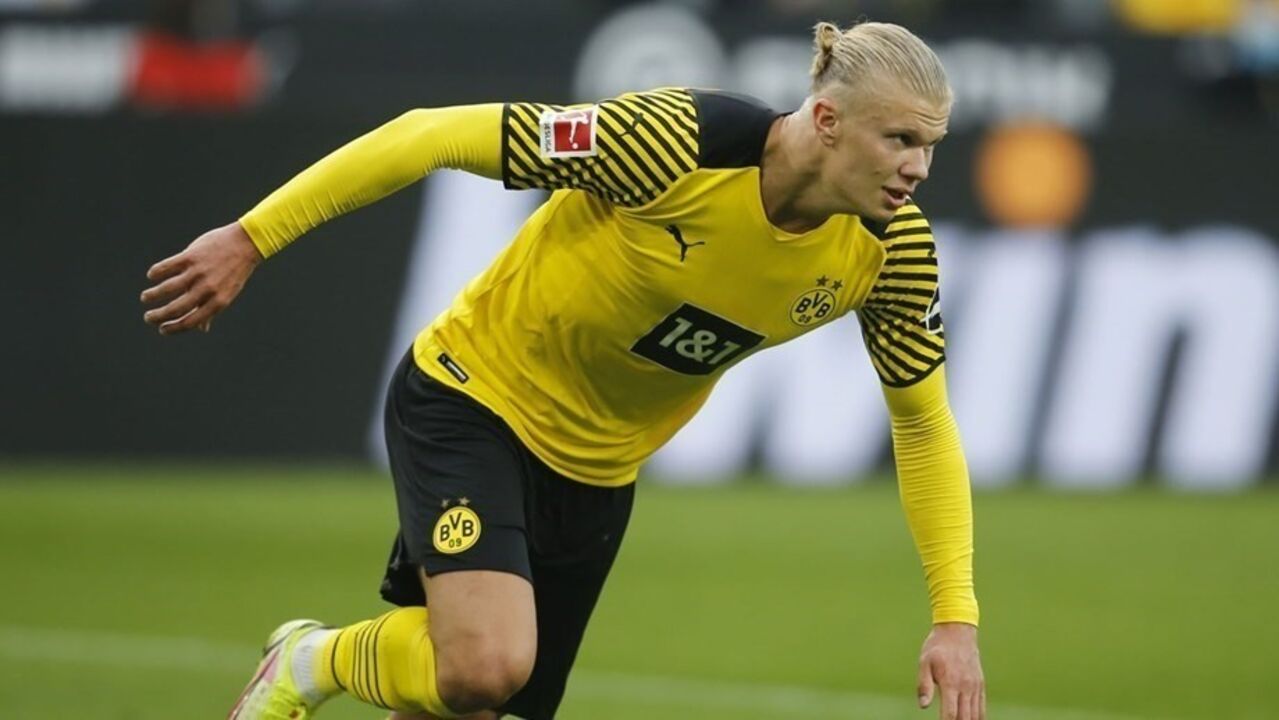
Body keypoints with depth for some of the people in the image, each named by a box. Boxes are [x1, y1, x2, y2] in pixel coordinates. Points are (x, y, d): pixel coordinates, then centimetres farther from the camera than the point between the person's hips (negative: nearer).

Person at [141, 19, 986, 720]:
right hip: (477, 398, -6)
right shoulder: (679, 143, -31)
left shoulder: (890, 247, -14)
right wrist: (252, 238, -23)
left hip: (594, 467, 6)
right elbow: (431, 136, -24)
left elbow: (923, 420, 1)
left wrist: (956, 618, -7)